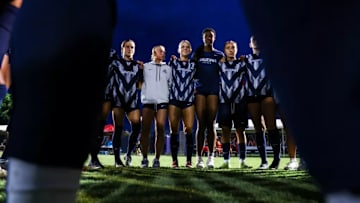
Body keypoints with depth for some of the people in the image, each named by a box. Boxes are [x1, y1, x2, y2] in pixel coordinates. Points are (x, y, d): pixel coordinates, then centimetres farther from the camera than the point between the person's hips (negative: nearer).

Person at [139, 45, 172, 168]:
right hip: (148, 101, -1)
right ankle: (144, 158, 2)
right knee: (145, 130, -5)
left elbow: (171, 84, 19)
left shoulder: (168, 68, 20)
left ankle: (157, 159, 2)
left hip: (162, 101, 1)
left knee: (160, 130, -4)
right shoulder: (145, 66, 16)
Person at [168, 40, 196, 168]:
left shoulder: (194, 65, 15)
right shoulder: (172, 63, 13)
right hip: (174, 99, 0)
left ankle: (189, 160, 1)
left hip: (189, 100, 1)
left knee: (188, 130, -7)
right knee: (174, 131, -1)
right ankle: (174, 160, 5)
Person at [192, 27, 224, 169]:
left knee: (211, 124, -2)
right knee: (201, 125, -2)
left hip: (214, 90, 0)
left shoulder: (220, 55, 13)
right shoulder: (197, 54, 14)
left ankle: (210, 157, 3)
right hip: (200, 90, 0)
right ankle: (199, 157, 1)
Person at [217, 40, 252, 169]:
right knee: (225, 131, -2)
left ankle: (242, 161, 6)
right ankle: (226, 161, 3)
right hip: (224, 102, 0)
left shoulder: (242, 64, 11)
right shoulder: (220, 64, 13)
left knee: (240, 131, 1)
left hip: (239, 102, 0)